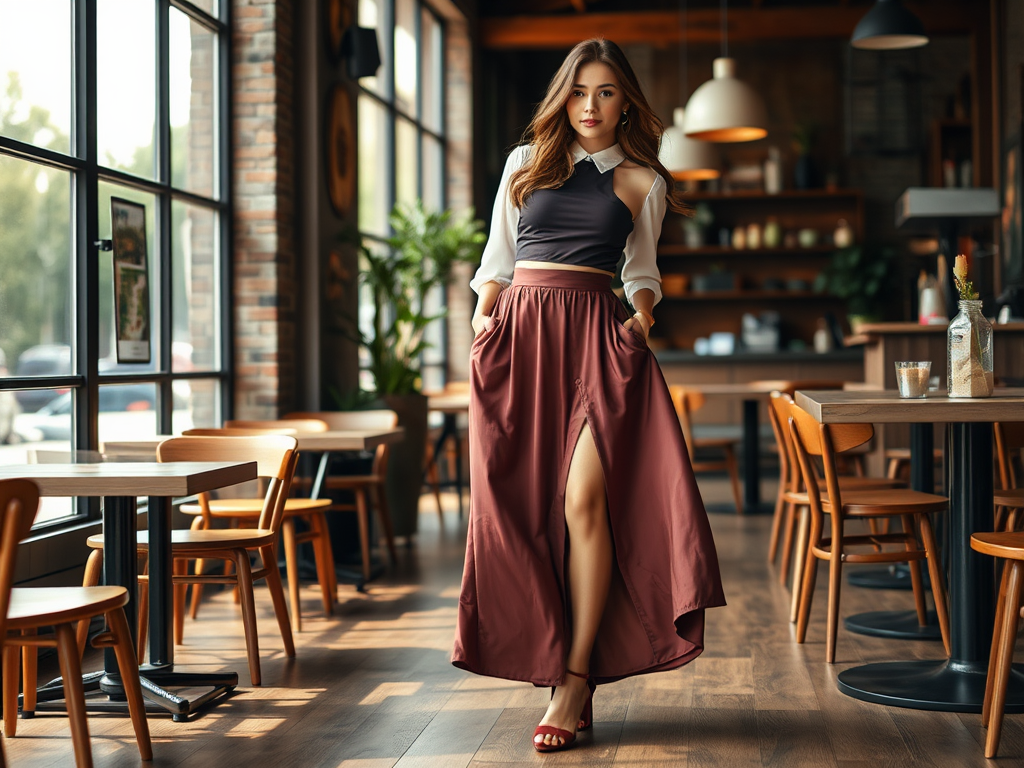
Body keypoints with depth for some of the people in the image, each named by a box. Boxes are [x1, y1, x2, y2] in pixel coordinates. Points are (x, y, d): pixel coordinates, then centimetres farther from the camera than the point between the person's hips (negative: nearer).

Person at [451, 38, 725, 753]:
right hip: (519, 333, 2)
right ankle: (550, 661, 12)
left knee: (583, 500, -16)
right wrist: (480, 328, 5)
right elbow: (497, 259, 16)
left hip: (596, 336, -2)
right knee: (519, 503, 0)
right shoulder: (526, 163, 15)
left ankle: (575, 681, -10)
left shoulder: (641, 182, 12)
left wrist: (642, 315, 3)